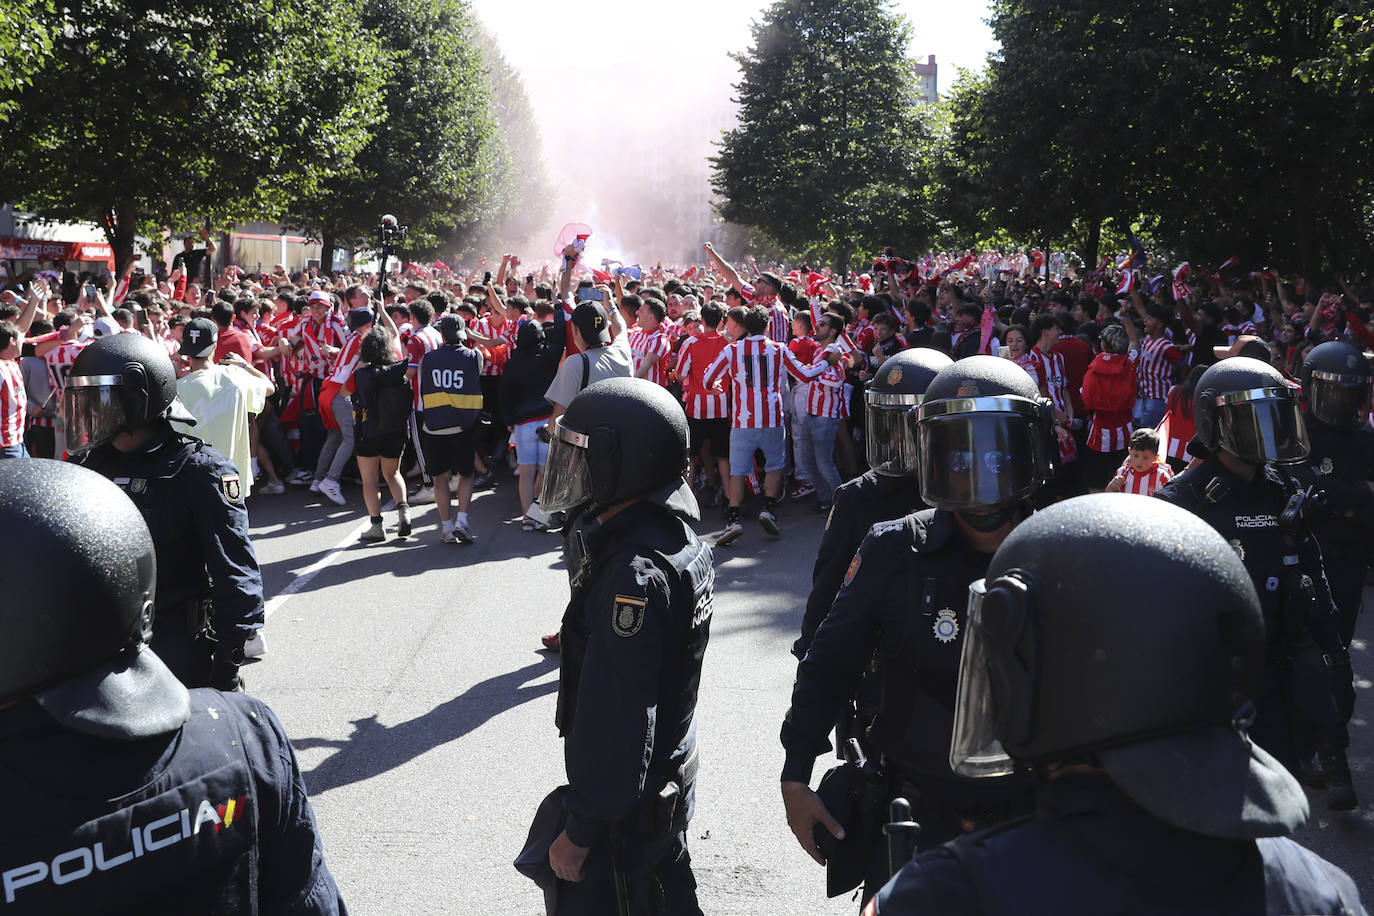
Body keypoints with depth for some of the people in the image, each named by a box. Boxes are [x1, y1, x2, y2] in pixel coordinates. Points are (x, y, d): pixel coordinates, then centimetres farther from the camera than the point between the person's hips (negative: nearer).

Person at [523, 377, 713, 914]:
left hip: (628, 807, -10)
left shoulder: (636, 573, -29)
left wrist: (580, 832, -22)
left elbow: (616, 721, -28)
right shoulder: (672, 533, 2)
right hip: (669, 779, 10)